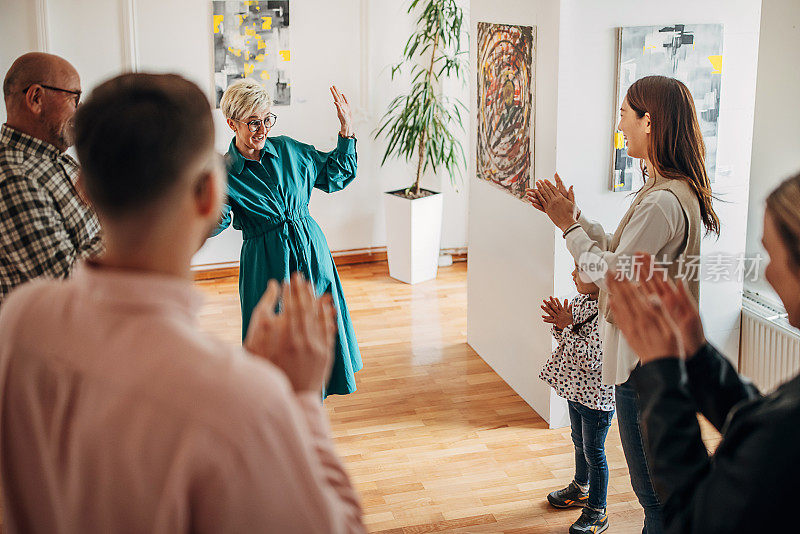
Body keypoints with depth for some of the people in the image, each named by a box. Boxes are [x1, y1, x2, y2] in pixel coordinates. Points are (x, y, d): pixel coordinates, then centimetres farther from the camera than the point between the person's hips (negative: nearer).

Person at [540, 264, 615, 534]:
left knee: (593, 452, 5)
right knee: (580, 442, 26)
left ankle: (597, 512, 21)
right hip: (576, 390, 9)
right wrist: (560, 323, -9)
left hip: (597, 397, -9)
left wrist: (568, 327, -29)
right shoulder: (581, 300, 0)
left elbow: (590, 361, -30)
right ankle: (581, 489, 48)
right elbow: (567, 340, 11)